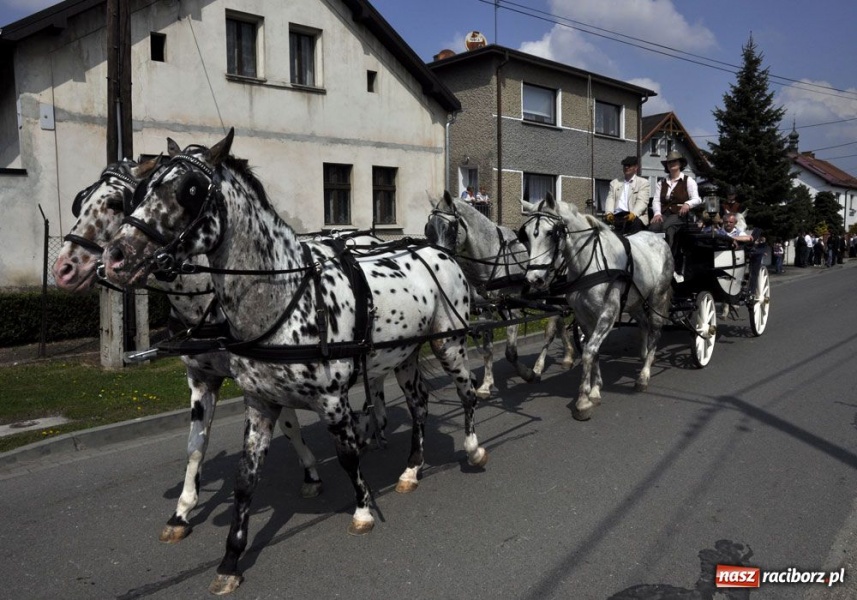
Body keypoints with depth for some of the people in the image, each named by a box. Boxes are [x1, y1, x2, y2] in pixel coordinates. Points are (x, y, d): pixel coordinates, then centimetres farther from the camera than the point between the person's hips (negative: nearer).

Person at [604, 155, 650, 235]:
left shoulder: (643, 182, 13)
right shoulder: (614, 182, 26)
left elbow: (642, 201, -2)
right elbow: (610, 199, 12)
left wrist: (634, 214, -23)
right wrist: (609, 213, -11)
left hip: (634, 217, -3)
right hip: (616, 216, 3)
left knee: (635, 223, -37)